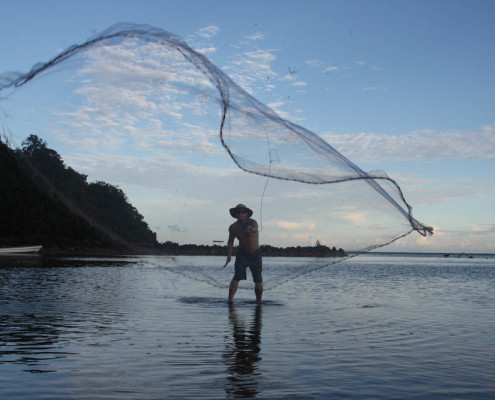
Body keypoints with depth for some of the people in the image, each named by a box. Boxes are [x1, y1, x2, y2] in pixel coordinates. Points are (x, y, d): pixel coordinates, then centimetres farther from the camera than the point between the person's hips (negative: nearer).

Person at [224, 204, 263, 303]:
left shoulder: (252, 223, -20)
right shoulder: (233, 227, -8)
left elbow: (253, 228, -45)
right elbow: (230, 242, 7)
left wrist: (251, 229, -69)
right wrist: (229, 256, 4)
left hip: (255, 254, -1)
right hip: (242, 253, 1)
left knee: (258, 280, 3)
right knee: (237, 276, -15)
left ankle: (259, 301, 18)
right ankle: (230, 300, -19)